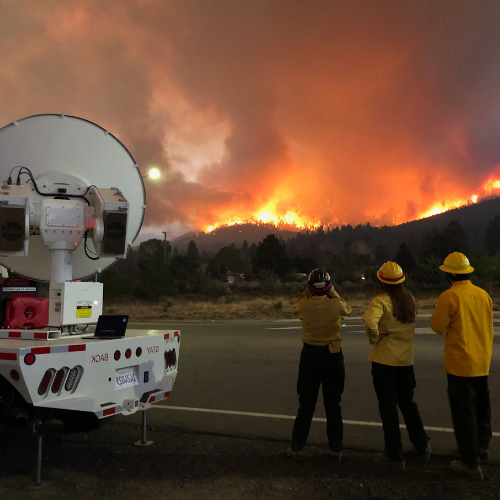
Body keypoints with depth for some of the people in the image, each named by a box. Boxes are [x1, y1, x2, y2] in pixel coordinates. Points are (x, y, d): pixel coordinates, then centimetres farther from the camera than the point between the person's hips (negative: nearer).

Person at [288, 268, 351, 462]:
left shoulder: (304, 305, -11)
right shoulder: (336, 304, -12)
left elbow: (295, 308, 14)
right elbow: (347, 309, 13)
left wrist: (307, 292, 12)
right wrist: (333, 293, 15)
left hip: (310, 354, 0)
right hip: (333, 355, 0)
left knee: (306, 404, 10)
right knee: (333, 404, 12)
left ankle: (296, 448, 16)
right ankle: (336, 449, 20)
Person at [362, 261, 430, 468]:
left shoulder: (381, 301, -16)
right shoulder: (409, 299, 1)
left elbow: (369, 321, -33)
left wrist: (374, 338, -16)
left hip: (384, 360, -5)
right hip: (405, 359, 5)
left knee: (388, 406, 6)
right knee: (407, 403, 22)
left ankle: (394, 455, 14)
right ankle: (422, 447, 30)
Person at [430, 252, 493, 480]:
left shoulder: (449, 297, -18)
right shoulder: (484, 295, 2)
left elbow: (438, 326, -12)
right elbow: (485, 325, 12)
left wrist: (440, 311, 4)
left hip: (460, 363, -7)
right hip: (482, 362, 7)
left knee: (463, 411, 1)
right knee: (481, 404, 23)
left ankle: (471, 463, 6)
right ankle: (482, 445, 41)